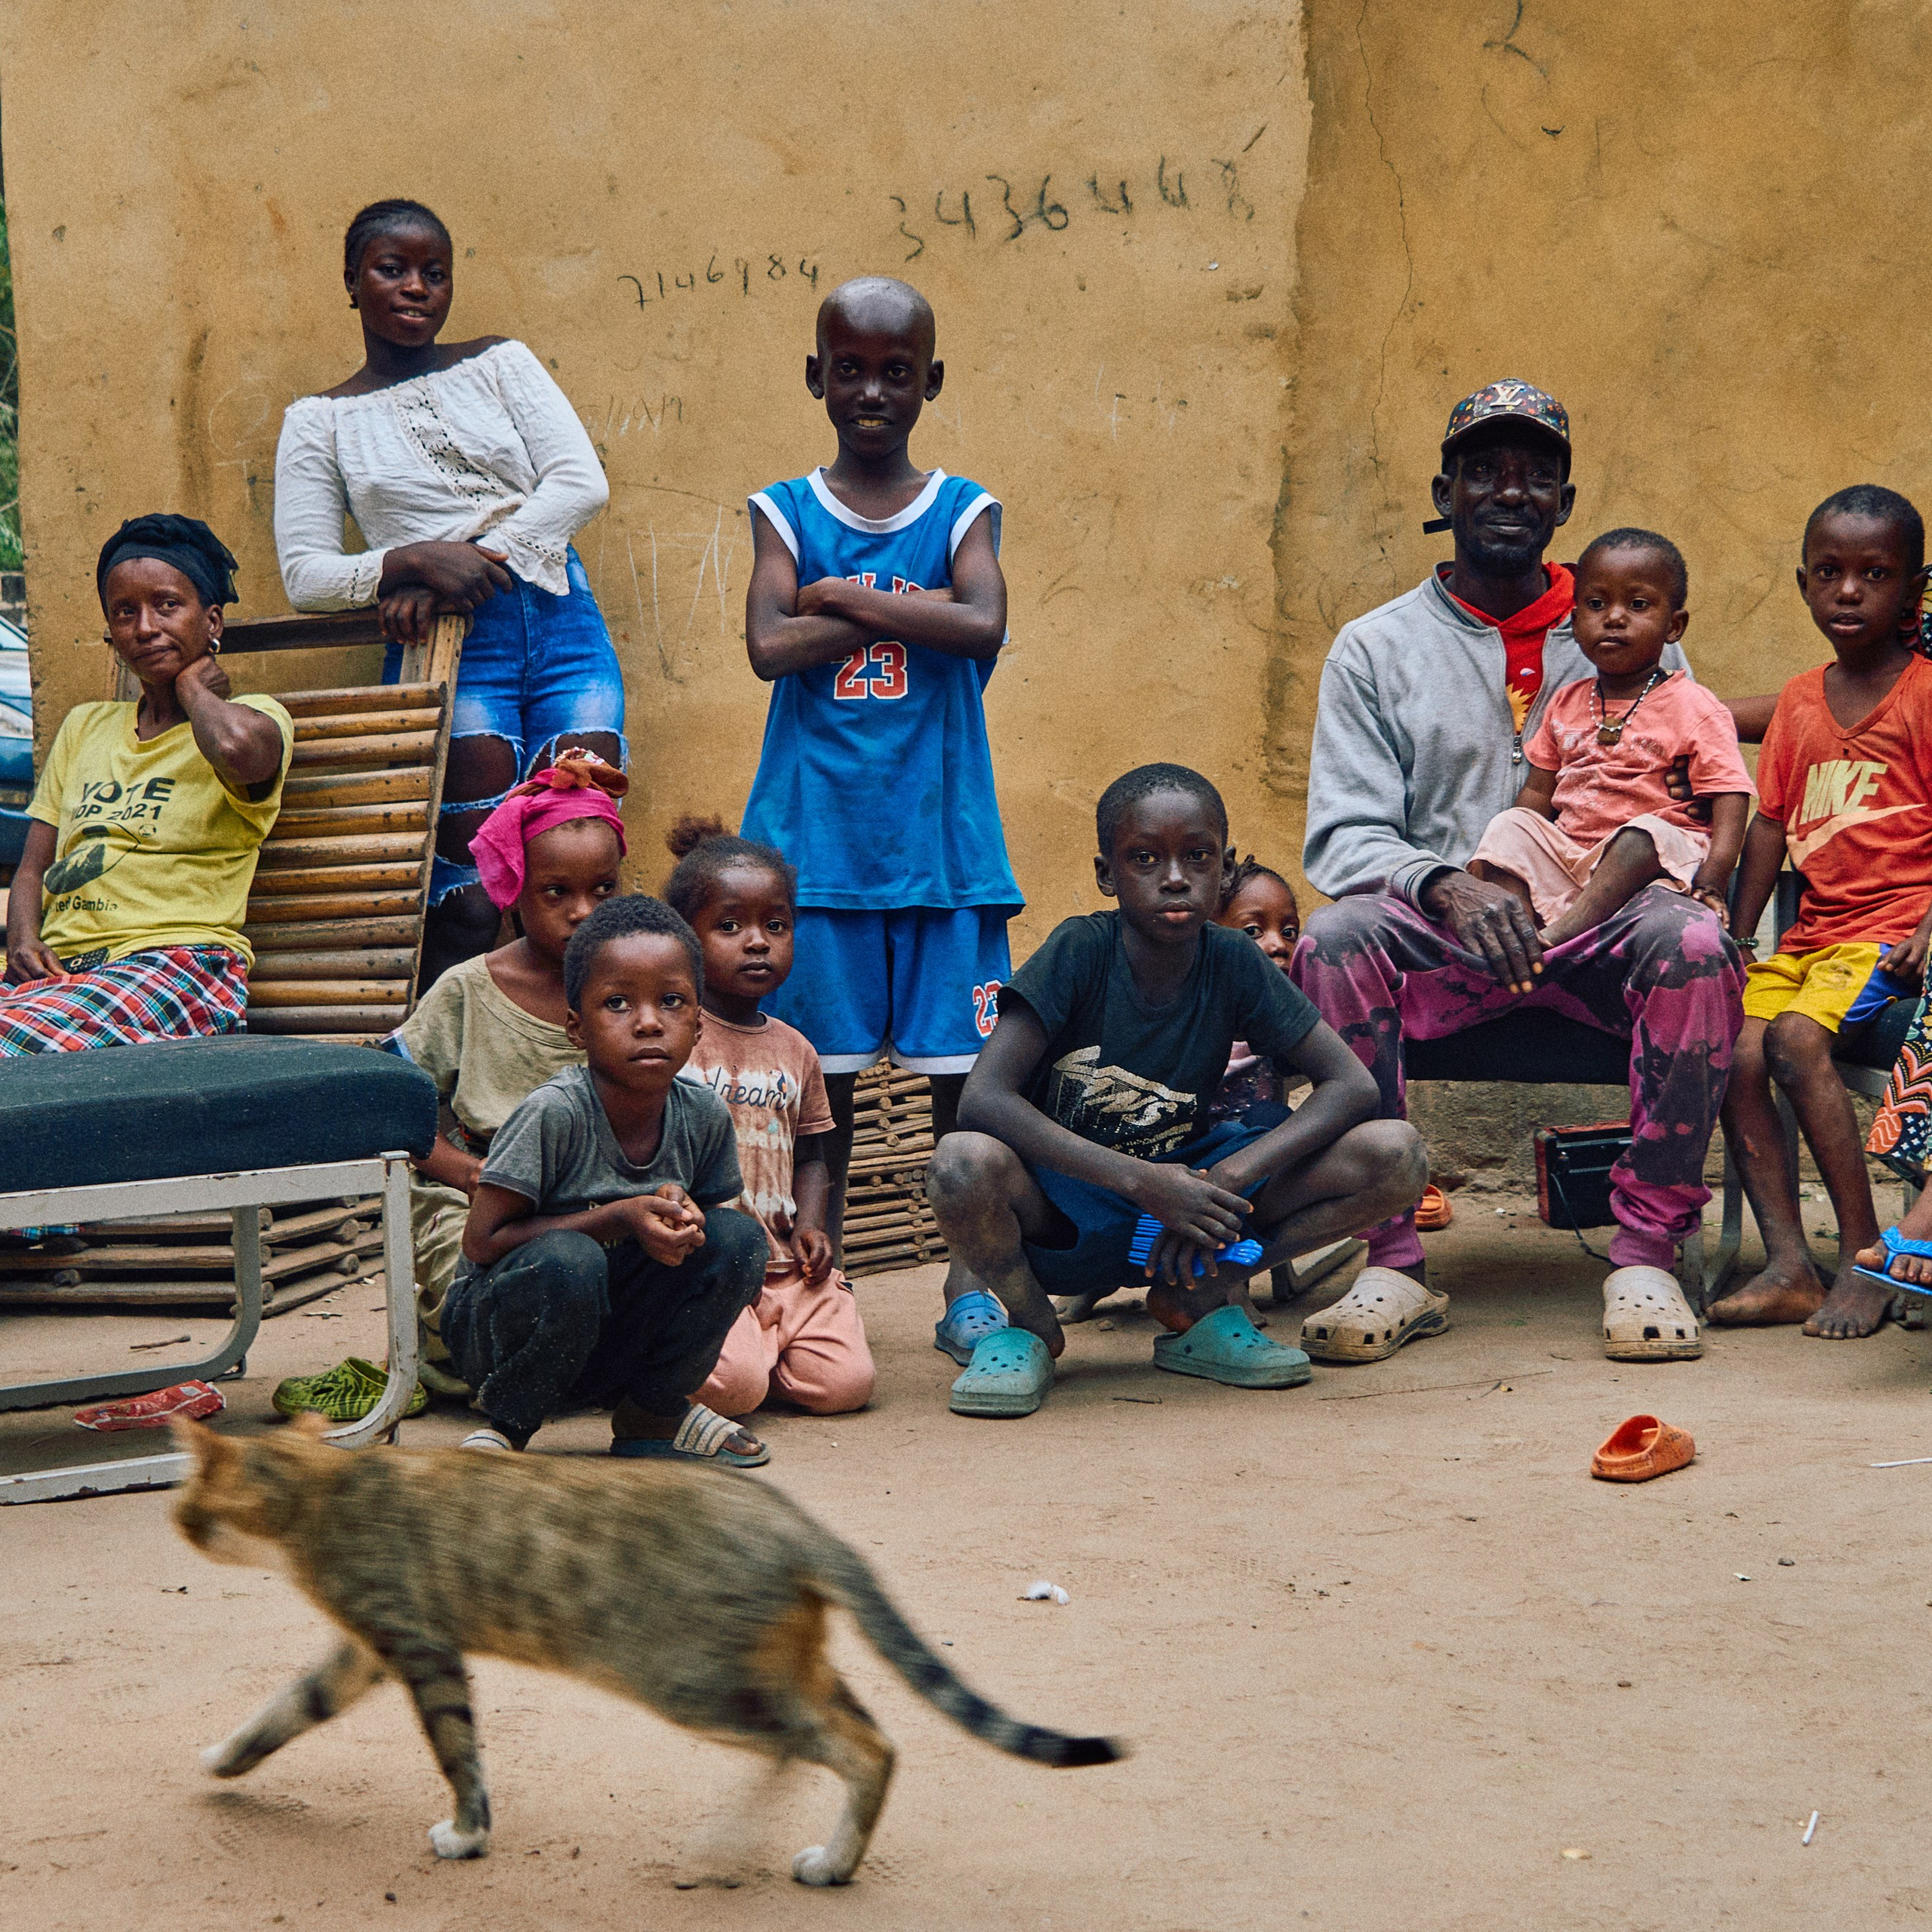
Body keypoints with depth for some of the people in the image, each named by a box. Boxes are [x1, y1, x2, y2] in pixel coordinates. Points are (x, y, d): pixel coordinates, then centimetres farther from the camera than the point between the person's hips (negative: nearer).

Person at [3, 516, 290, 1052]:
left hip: (178, 960, -5)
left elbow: (239, 748, -20)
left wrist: (191, 685, 2)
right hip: (59, 968, 5)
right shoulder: (84, 727, 27)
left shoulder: (255, 715, 8)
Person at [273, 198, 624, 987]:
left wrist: (472, 557, -8)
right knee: (471, 899, -14)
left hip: (563, 626, 2)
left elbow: (582, 482, 3)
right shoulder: (320, 420, 12)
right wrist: (415, 561, -14)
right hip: (450, 652, -2)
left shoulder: (501, 363, 15)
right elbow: (304, 572, 3)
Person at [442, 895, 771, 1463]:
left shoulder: (704, 1117, -8)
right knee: (568, 1261, -36)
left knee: (738, 1236, -14)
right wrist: (619, 1219, -27)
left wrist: (680, 1218, -18)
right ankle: (507, 1423, -8)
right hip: (498, 1327, -5)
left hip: (619, 1334, 5)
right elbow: (482, 1242, -22)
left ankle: (650, 1412, 6)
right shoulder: (552, 1113, -24)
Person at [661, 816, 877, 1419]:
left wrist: (810, 1223, 6)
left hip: (785, 1263, 5)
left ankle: (762, 1343, 13)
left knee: (845, 1382, -15)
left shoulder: (794, 1050, 16)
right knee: (732, 1386, -29)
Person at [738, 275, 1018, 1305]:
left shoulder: (962, 511, 5)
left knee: (965, 1068, 2)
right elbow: (768, 646, -11)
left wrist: (843, 597, -11)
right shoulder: (786, 512, 5)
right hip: (818, 834, 0)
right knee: (823, 1065, 6)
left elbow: (984, 626, -14)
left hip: (941, 834, 0)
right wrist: (910, 614, -11)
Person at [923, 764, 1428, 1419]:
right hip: (1060, 1205, -3)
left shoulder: (1234, 965, -9)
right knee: (964, 1164, -40)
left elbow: (1352, 1086, -11)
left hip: (1179, 1188, 3)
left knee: (1395, 1156, -16)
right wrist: (1141, 1181, -35)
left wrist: (1228, 1181, -27)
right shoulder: (1080, 952, -18)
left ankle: (1193, 1301, 1)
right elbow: (983, 1099, -28)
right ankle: (1022, 1318, -5)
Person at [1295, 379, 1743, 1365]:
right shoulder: (1376, 649, 9)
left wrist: (1652, 866, -15)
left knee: (1693, 941, -33)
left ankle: (1646, 1254, -23)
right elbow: (1342, 839, 1)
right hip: (1439, 940, 0)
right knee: (1336, 937, -32)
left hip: (1597, 925, 0)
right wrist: (1445, 885, -21)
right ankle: (1392, 1263, -24)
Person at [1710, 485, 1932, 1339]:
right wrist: (1736, 940, 7)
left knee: (1796, 1035, -29)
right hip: (1813, 929, 7)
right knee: (1733, 1050, -16)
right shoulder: (1799, 701, 15)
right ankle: (1788, 1267, -15)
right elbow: (1771, 823, 15)